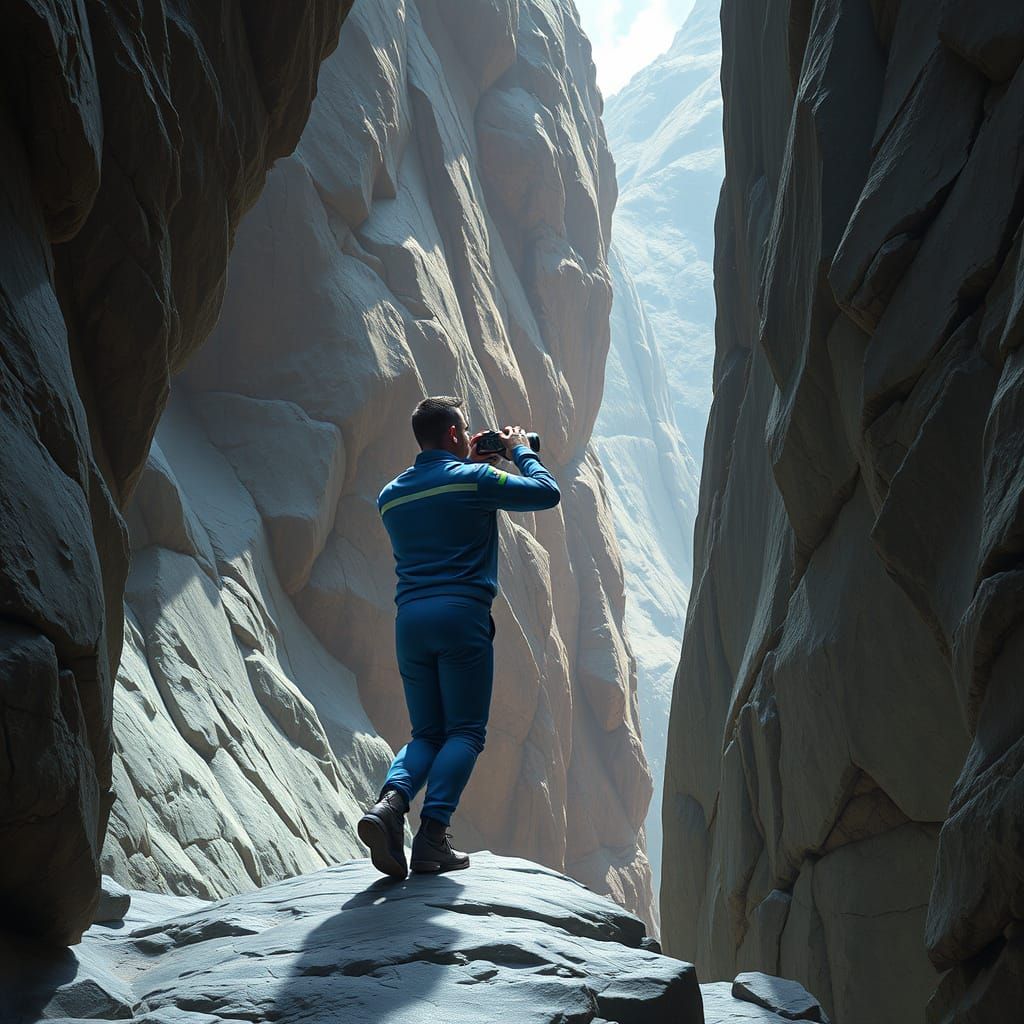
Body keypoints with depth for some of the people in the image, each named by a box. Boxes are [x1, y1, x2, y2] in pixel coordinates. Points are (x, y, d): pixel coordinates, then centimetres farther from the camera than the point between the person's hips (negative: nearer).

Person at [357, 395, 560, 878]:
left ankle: (389, 801, -14)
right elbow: (547, 493, 5)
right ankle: (432, 835, -13)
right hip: (462, 615, -5)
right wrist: (520, 451, 22)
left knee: (427, 734, 13)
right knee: (465, 732, 0)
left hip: (409, 620, 5)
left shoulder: (390, 495, 17)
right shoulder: (474, 480, 0)